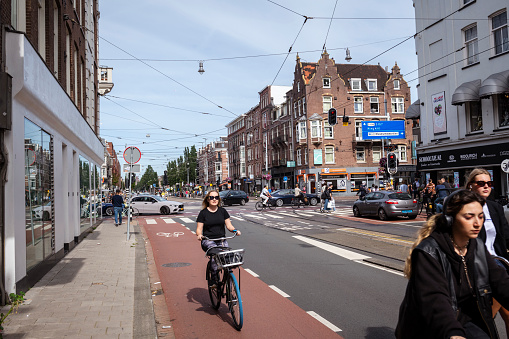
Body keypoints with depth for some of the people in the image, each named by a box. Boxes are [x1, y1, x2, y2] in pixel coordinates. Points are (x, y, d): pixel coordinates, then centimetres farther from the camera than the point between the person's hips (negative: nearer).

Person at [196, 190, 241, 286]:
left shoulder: (223, 211, 13)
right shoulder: (203, 213, 6)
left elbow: (229, 225, 10)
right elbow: (199, 229, 4)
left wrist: (235, 230, -11)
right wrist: (199, 234, -19)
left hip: (221, 240, 3)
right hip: (208, 241, -3)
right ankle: (213, 278, -23)